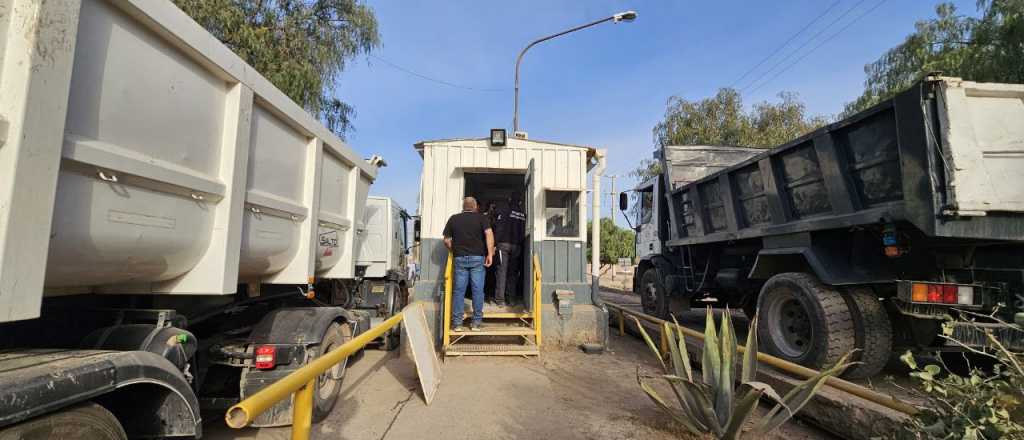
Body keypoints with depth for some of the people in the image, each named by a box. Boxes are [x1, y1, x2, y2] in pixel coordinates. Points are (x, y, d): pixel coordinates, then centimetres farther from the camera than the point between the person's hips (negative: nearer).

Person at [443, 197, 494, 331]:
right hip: (477, 258, -1)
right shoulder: (481, 218, 4)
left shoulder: (453, 219, 9)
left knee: (459, 290, 5)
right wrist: (490, 254, -12)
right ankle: (476, 323, 9)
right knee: (477, 290, 5)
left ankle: (457, 323, 6)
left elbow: (447, 240, 8)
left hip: (460, 258, 1)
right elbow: (489, 233, -11)